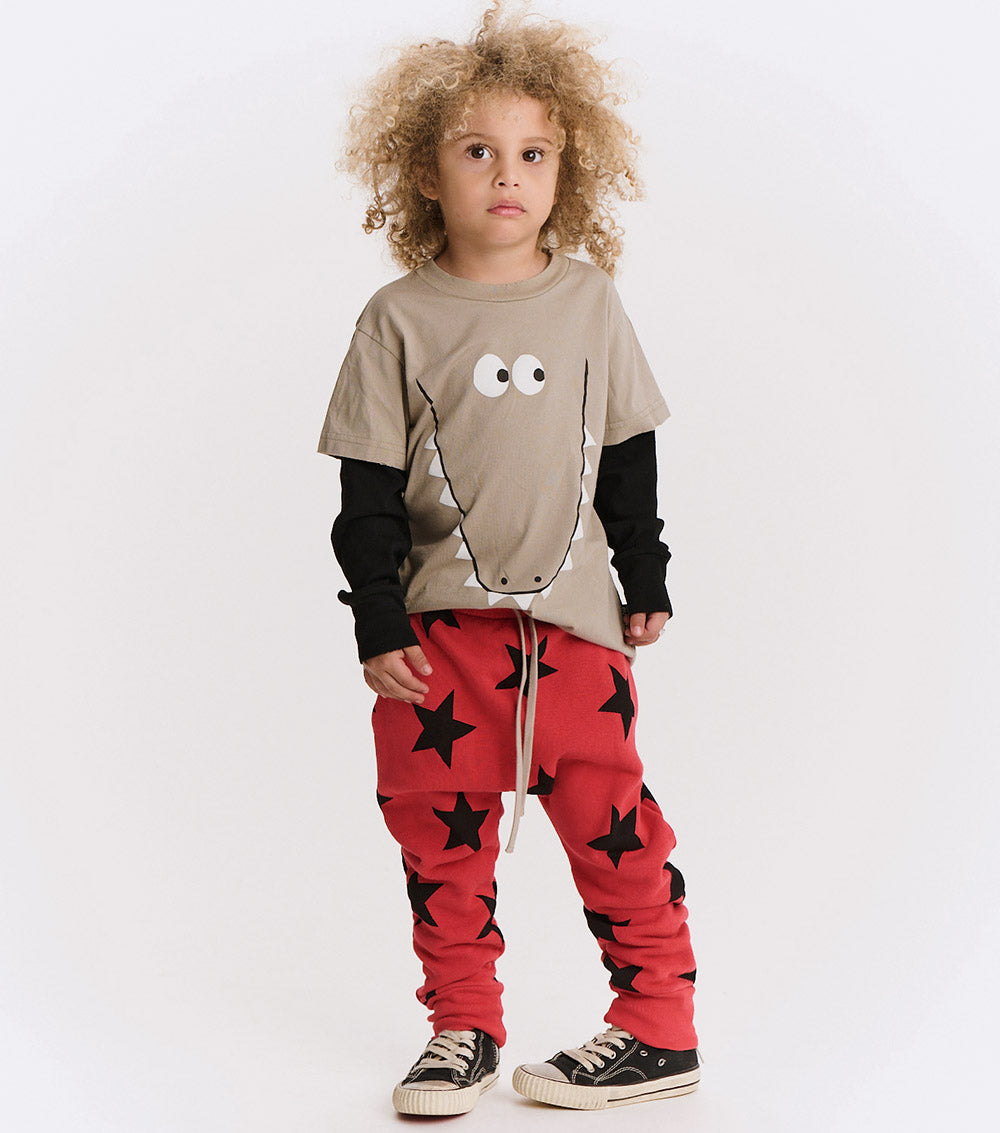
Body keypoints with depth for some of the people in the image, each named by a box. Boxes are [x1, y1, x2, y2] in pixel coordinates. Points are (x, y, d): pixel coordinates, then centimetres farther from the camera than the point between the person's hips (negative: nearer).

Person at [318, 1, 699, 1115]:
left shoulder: (588, 303, 5)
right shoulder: (400, 319, -1)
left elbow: (629, 459, 12)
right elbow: (368, 491, -1)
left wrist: (646, 580, 11)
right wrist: (377, 624, -5)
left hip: (574, 616, 0)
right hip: (441, 625, 0)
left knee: (609, 818, -1)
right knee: (440, 831, 6)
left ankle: (657, 1024, 12)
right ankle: (462, 1027, 20)